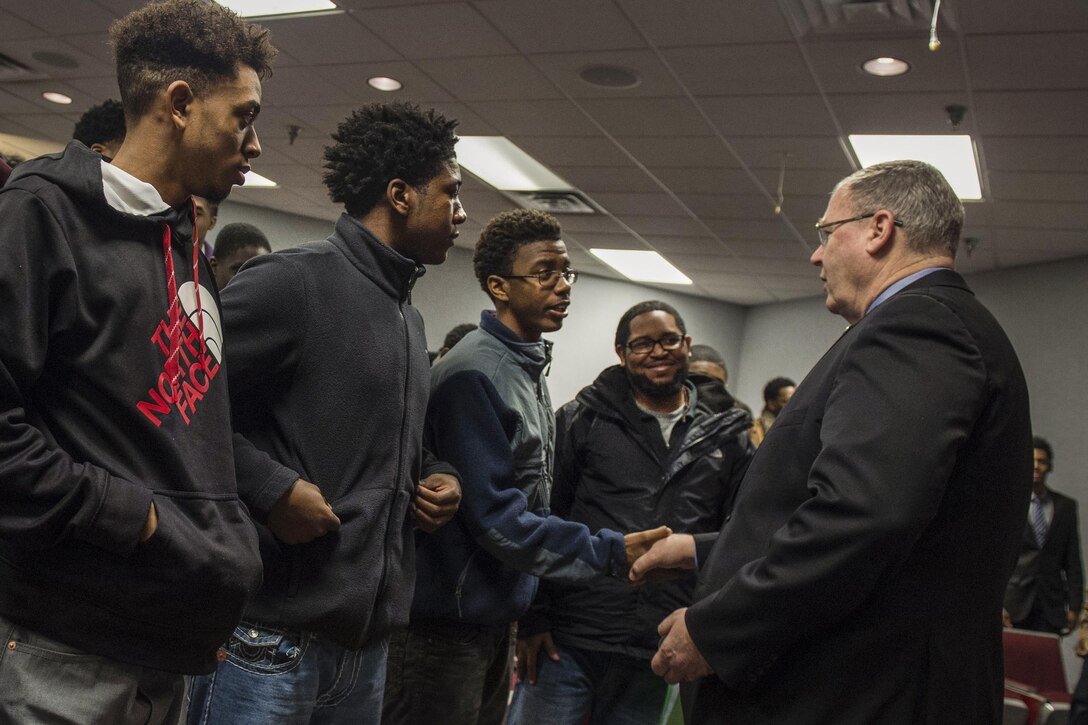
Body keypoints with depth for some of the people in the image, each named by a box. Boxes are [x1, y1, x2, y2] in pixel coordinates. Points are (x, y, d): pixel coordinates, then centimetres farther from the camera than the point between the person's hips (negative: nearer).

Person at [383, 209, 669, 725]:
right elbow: (497, 518, -23)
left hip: (498, 613, 9)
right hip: (446, 621, -9)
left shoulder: (529, 368, 9)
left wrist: (531, 611, 14)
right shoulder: (475, 374, -21)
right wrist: (610, 552, -22)